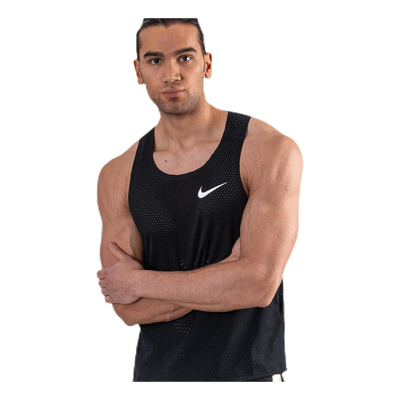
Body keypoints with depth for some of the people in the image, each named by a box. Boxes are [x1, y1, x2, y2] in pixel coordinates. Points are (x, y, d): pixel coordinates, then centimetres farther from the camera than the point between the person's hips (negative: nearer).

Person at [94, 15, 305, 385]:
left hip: (248, 373, -2)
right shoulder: (117, 174, -2)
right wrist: (229, 274, -20)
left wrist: (138, 280, -14)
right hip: (155, 372, 3)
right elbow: (128, 310, -9)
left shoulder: (272, 150, -13)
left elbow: (259, 285, -23)